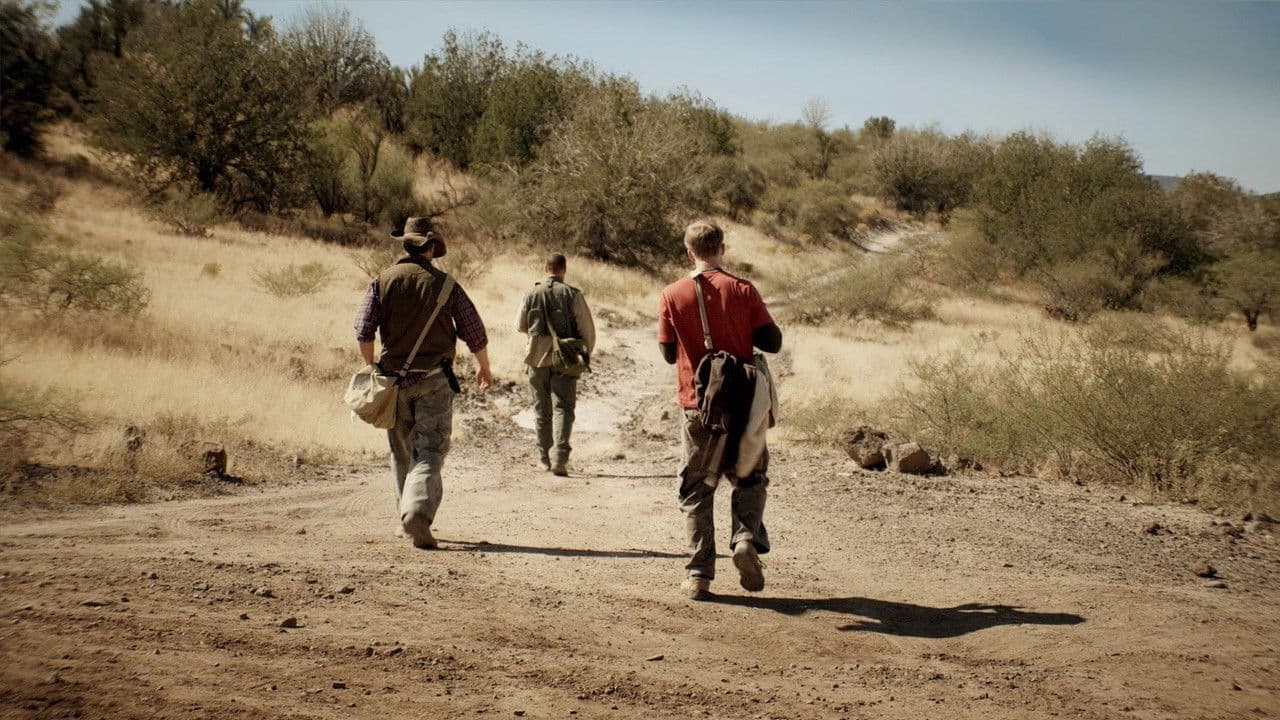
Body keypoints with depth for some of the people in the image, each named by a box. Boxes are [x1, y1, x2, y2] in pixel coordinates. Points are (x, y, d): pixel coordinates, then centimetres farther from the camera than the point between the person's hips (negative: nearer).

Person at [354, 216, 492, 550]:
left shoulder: (383, 281, 0)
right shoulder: (445, 284, -3)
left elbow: (364, 331, -6)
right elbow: (475, 332, 2)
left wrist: (374, 367, 10)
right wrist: (485, 368, 18)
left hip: (394, 376, 2)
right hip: (434, 379, -2)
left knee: (402, 453, 15)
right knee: (430, 452, -3)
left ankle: (408, 520, 23)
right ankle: (418, 514, -22)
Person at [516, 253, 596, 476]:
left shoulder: (532, 294, 0)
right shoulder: (572, 294, -7)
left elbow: (520, 326, 11)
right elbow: (587, 328, -6)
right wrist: (588, 351, 10)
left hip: (538, 358, 2)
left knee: (542, 409, 13)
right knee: (563, 407, -1)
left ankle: (544, 457, 20)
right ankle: (560, 457, -16)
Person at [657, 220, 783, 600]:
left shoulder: (673, 295, -3)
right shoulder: (742, 290, -5)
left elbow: (669, 353, 2)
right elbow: (772, 342, -5)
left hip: (697, 404, 0)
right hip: (742, 401, 0)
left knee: (697, 490, 9)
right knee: (750, 477, 16)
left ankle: (699, 575, 3)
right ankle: (747, 537, -9)